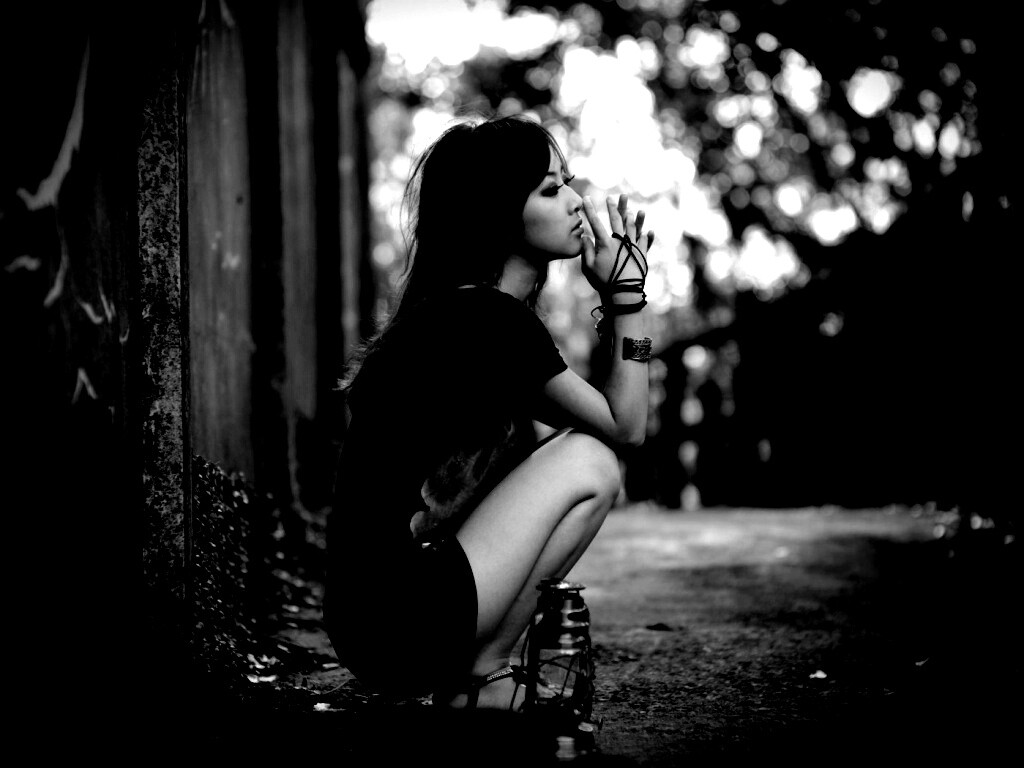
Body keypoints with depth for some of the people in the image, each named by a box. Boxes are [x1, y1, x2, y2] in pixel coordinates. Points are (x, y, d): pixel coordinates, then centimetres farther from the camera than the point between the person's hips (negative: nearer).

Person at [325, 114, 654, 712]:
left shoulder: (455, 311, 16)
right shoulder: (492, 320, -15)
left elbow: (610, 416, 20)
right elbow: (627, 428, -5)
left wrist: (618, 298, 12)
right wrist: (627, 298, -3)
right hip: (397, 623, -10)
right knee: (587, 464, -6)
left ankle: (470, 676, 11)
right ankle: (479, 680, 0)